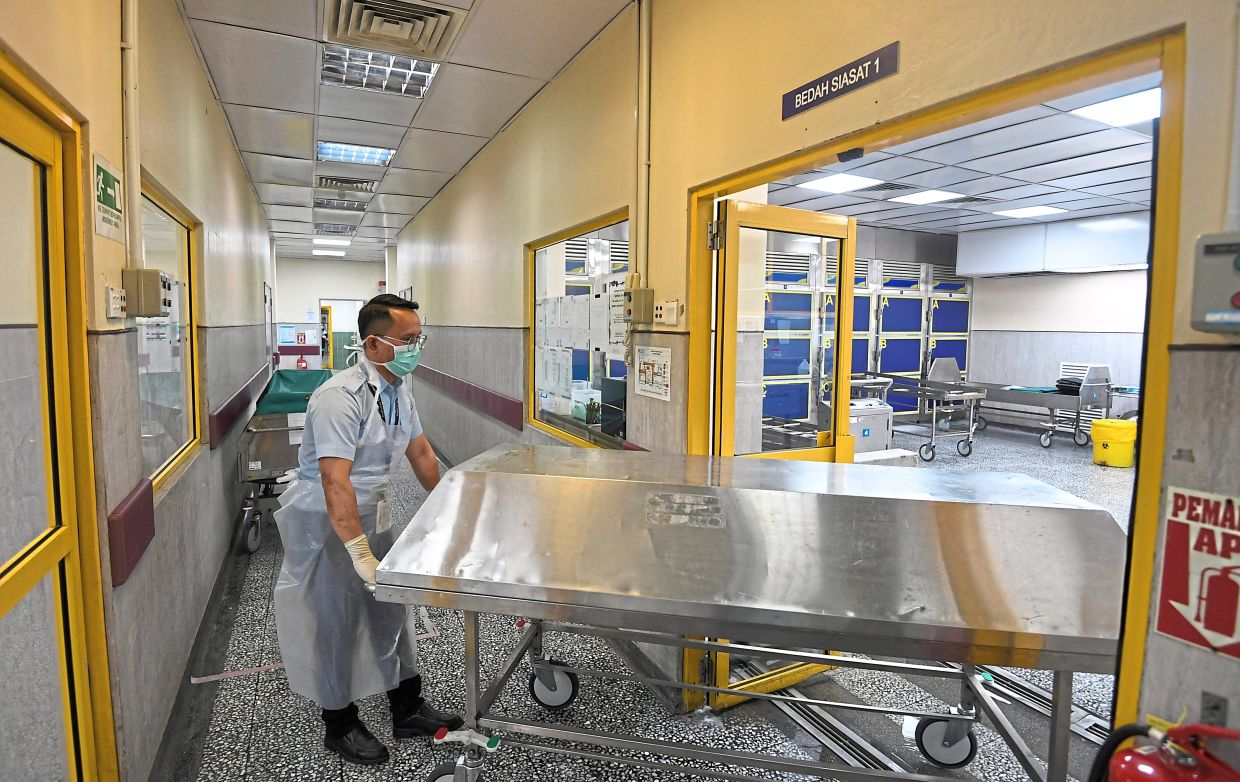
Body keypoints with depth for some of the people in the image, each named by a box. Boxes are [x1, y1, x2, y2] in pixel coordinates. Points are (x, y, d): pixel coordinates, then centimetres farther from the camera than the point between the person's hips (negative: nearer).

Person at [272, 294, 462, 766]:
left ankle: (408, 710, 30)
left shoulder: (398, 389, 0)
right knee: (336, 622, 6)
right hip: (326, 521, -8)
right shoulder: (340, 398, -28)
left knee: (389, 608, 15)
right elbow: (335, 482, -33)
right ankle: (340, 726, 28)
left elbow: (421, 453, 10)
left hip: (371, 511, 8)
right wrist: (360, 552, -34)